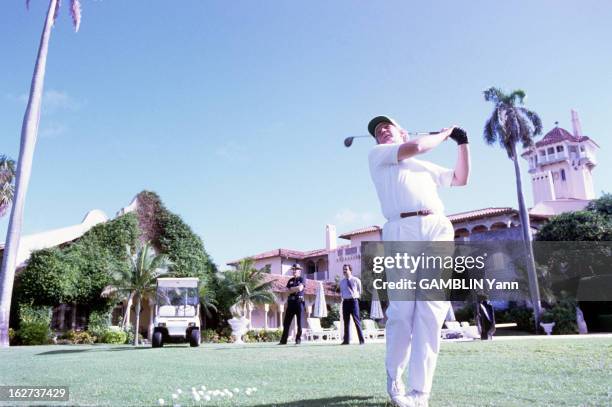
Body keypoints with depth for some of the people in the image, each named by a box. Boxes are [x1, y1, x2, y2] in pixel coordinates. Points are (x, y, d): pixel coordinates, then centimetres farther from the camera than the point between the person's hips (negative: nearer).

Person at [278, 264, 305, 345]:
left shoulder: (301, 279, 3)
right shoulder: (290, 280, 17)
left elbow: (300, 288, -14)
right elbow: (287, 291, 5)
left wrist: (292, 289, -3)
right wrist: (296, 289, -6)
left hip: (299, 302, -5)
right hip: (291, 302, 5)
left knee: (299, 322, -1)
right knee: (286, 322, 4)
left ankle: (298, 340, 7)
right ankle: (283, 340, 9)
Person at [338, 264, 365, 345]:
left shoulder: (356, 280, 2)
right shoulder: (342, 282, 12)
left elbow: (359, 291, 15)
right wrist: (343, 297, 12)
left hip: (353, 301, -4)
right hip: (345, 301, 4)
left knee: (357, 320, -6)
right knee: (346, 321, 5)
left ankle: (361, 340, 0)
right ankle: (346, 340, 11)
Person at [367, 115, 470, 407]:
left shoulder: (426, 167, 33)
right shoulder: (376, 155, 17)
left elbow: (460, 179, 37)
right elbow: (416, 147, 4)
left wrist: (463, 143, 31)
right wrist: (444, 133, 19)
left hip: (438, 231, 4)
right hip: (401, 232, -3)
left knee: (431, 312, -7)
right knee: (402, 311, -10)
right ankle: (394, 379, 9)